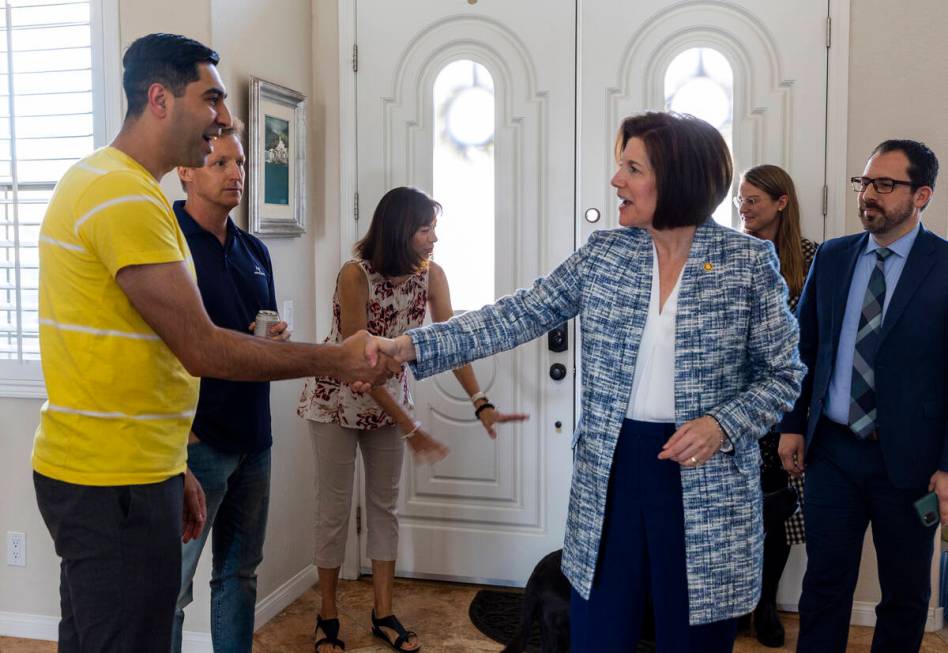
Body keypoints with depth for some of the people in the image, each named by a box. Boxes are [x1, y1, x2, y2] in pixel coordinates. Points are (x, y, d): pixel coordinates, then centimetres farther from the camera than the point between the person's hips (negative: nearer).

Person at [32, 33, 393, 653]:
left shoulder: (100, 179, 15)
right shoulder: (128, 198, -19)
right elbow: (204, 350, -20)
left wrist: (172, 466, 18)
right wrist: (337, 359, -10)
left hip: (90, 468, 10)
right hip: (115, 484, -10)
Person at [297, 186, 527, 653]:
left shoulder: (431, 275, -10)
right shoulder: (356, 274, -25)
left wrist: (481, 404, -25)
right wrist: (409, 427, -26)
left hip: (388, 397, 5)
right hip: (337, 399, -4)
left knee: (384, 505, 9)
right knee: (335, 508, 2)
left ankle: (383, 614, 20)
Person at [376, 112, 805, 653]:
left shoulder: (748, 261, -6)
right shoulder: (604, 252, 2)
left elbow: (784, 374, 0)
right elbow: (520, 316, -1)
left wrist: (723, 423, -18)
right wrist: (412, 346, -8)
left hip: (705, 483, -2)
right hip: (609, 474, 3)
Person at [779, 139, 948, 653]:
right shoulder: (831, 257, 5)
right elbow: (803, 347, 10)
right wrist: (793, 424, 7)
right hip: (831, 449, 3)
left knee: (906, 593, 14)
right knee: (824, 581, 12)